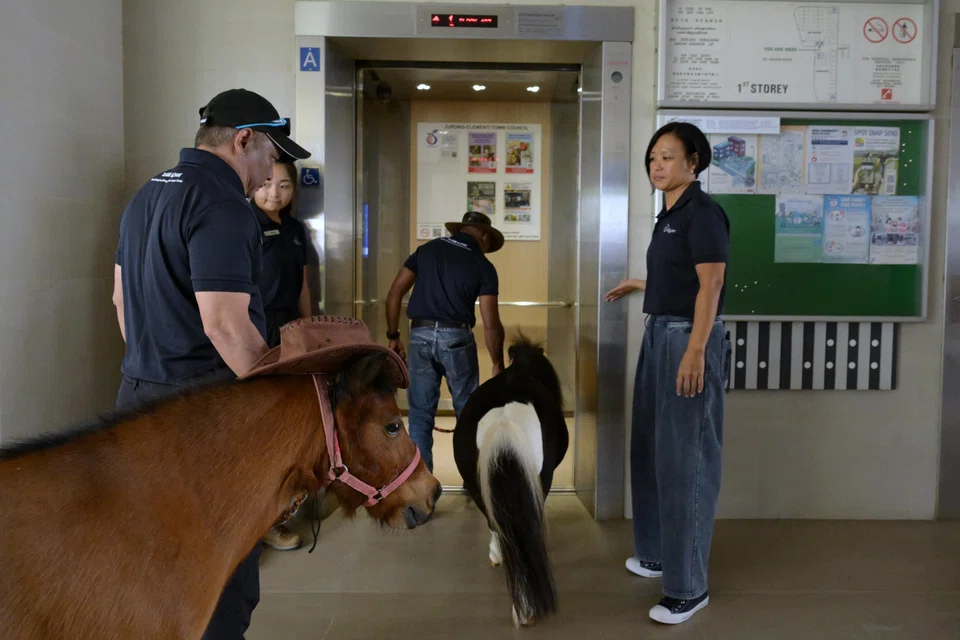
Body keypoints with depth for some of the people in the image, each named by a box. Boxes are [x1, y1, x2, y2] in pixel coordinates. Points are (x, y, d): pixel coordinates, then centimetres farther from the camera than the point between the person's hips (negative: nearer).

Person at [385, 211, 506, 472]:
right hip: (456, 338, -2)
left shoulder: (427, 249, 10)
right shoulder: (483, 266, 1)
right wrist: (498, 365, 4)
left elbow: (394, 293, 5)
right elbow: (491, 324, -5)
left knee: (420, 413, 11)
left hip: (420, 336, 2)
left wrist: (393, 336, 11)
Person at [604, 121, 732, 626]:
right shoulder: (669, 215, 15)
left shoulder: (703, 212, -12)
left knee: (684, 457, -5)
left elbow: (710, 286, -18)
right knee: (651, 448, 16)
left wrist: (696, 352, -24)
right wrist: (637, 285, 35)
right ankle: (658, 553, 32)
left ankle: (688, 586, 5)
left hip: (689, 339, -10)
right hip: (659, 335, 10)